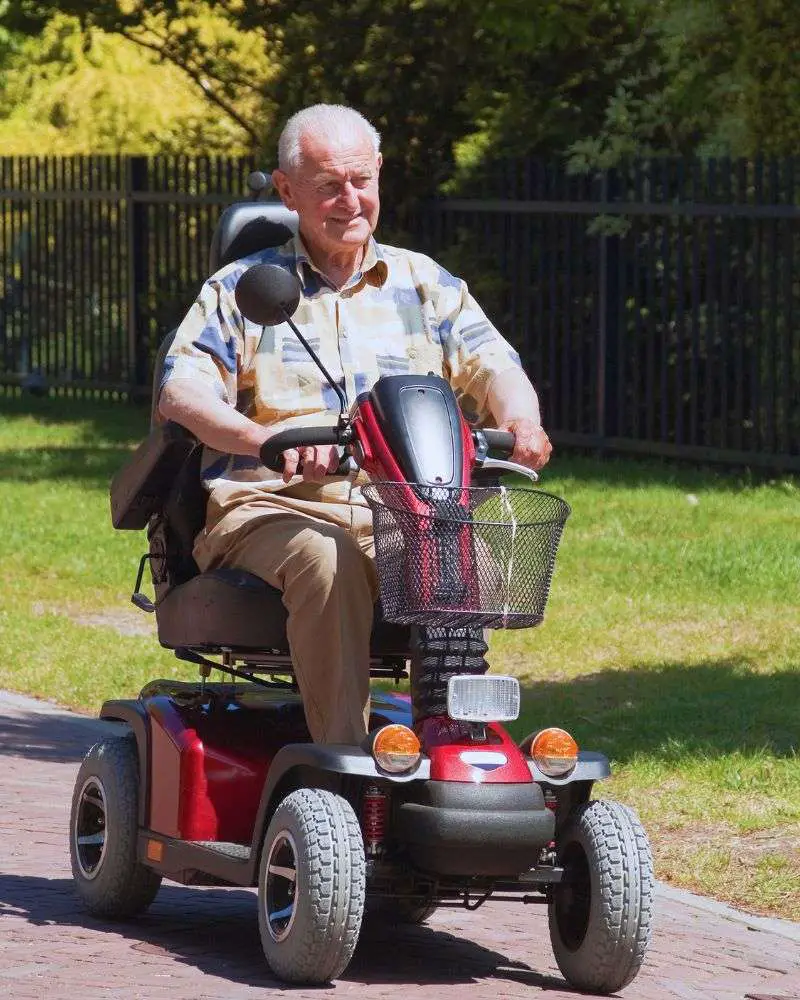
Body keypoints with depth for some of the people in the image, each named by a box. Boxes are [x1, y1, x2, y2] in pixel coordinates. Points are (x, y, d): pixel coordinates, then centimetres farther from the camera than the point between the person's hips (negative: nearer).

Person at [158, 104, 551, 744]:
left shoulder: (426, 285, 21)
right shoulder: (241, 289, 13)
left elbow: (494, 368, 10)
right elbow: (182, 391, -3)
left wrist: (521, 421, -17)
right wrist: (267, 438, -24)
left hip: (405, 518, 2)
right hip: (272, 509, -2)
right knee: (327, 558, -38)